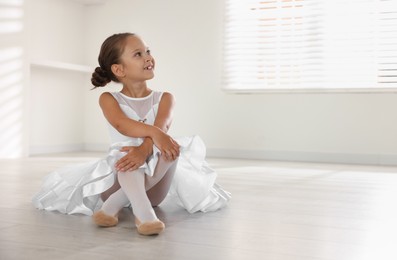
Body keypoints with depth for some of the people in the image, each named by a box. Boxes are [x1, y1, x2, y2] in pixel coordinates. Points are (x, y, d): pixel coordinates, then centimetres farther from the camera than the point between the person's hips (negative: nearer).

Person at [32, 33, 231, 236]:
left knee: (171, 148, -30)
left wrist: (144, 149, -42)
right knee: (128, 154, -34)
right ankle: (142, 210, -54)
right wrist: (153, 133, -43)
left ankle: (115, 203, -36)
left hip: (154, 176, 2)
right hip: (121, 174, -1)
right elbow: (123, 125, -21)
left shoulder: (164, 98, 6)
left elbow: (162, 126, -18)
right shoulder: (109, 99, 2)